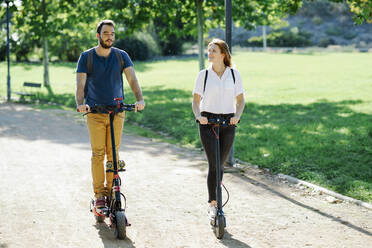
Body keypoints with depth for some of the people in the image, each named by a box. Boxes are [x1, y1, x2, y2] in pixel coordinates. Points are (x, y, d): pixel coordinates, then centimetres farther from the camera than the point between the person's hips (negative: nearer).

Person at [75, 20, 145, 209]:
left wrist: (140, 99, -25)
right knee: (98, 154, -3)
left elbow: (132, 79, -7)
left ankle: (111, 191, 12)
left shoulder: (121, 56, 5)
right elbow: (80, 83, -8)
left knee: (113, 153, 3)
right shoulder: (86, 57, 1)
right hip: (95, 112, -1)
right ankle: (99, 195, 2)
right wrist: (80, 103, -27)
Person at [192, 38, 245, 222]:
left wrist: (237, 116, -11)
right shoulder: (204, 75, 2)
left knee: (220, 164, 6)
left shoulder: (234, 74, 4)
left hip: (227, 123, 2)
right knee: (213, 164, -11)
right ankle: (213, 204, -7)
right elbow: (196, 100, 5)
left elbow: (240, 100, 7)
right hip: (207, 121, -2)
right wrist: (198, 116, -14)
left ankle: (214, 201, 22)